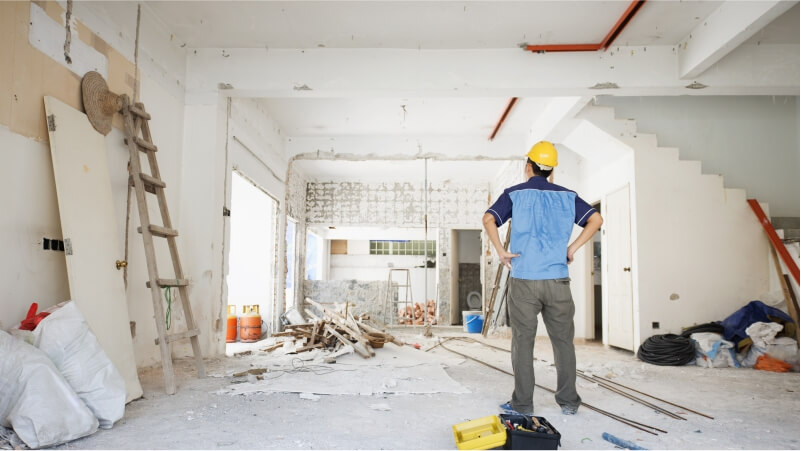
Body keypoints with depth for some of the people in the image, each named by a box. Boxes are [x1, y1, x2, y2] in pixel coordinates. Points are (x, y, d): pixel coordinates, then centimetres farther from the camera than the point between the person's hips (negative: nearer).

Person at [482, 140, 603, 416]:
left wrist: (500, 251, -5)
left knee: (523, 341, 6)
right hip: (557, 279, 2)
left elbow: (488, 219, -12)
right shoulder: (567, 196, 9)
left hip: (523, 279, -2)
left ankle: (523, 403, 12)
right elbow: (596, 219, 3)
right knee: (563, 340, 12)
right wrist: (573, 248, 4)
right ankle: (568, 401, 19)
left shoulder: (515, 194, 2)